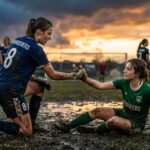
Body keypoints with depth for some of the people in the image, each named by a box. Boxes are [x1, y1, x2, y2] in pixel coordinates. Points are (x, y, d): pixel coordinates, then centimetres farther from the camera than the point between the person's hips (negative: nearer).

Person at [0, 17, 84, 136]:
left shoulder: (17, 41, 12)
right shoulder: (35, 48, -11)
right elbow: (54, 75, -7)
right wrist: (74, 75, 5)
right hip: (11, 90, -8)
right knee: (26, 131, -2)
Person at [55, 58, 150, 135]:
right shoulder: (123, 83, -11)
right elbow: (100, 86, -14)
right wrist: (85, 79, -28)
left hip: (137, 124, -6)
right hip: (124, 114, 6)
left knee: (114, 120, -33)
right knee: (97, 111, -9)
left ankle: (93, 130, -3)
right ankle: (67, 126, -3)